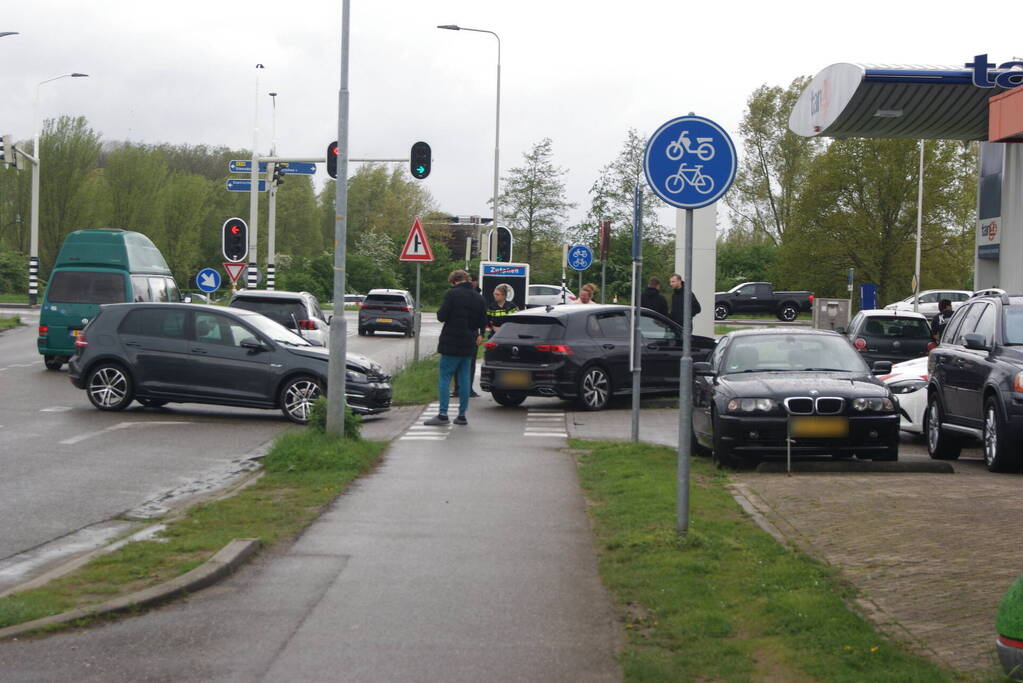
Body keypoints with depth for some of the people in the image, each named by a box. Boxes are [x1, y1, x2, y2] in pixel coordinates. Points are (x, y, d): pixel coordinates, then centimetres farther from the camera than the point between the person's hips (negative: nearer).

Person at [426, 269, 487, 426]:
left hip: (451, 343, -5)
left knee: (444, 378, -2)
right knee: (464, 379, 9)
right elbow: (483, 322, 12)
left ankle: (443, 414, -8)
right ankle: (462, 415, 10)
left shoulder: (453, 294, -10)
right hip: (469, 345, 5)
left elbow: (441, 316, -12)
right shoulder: (479, 298, 10)